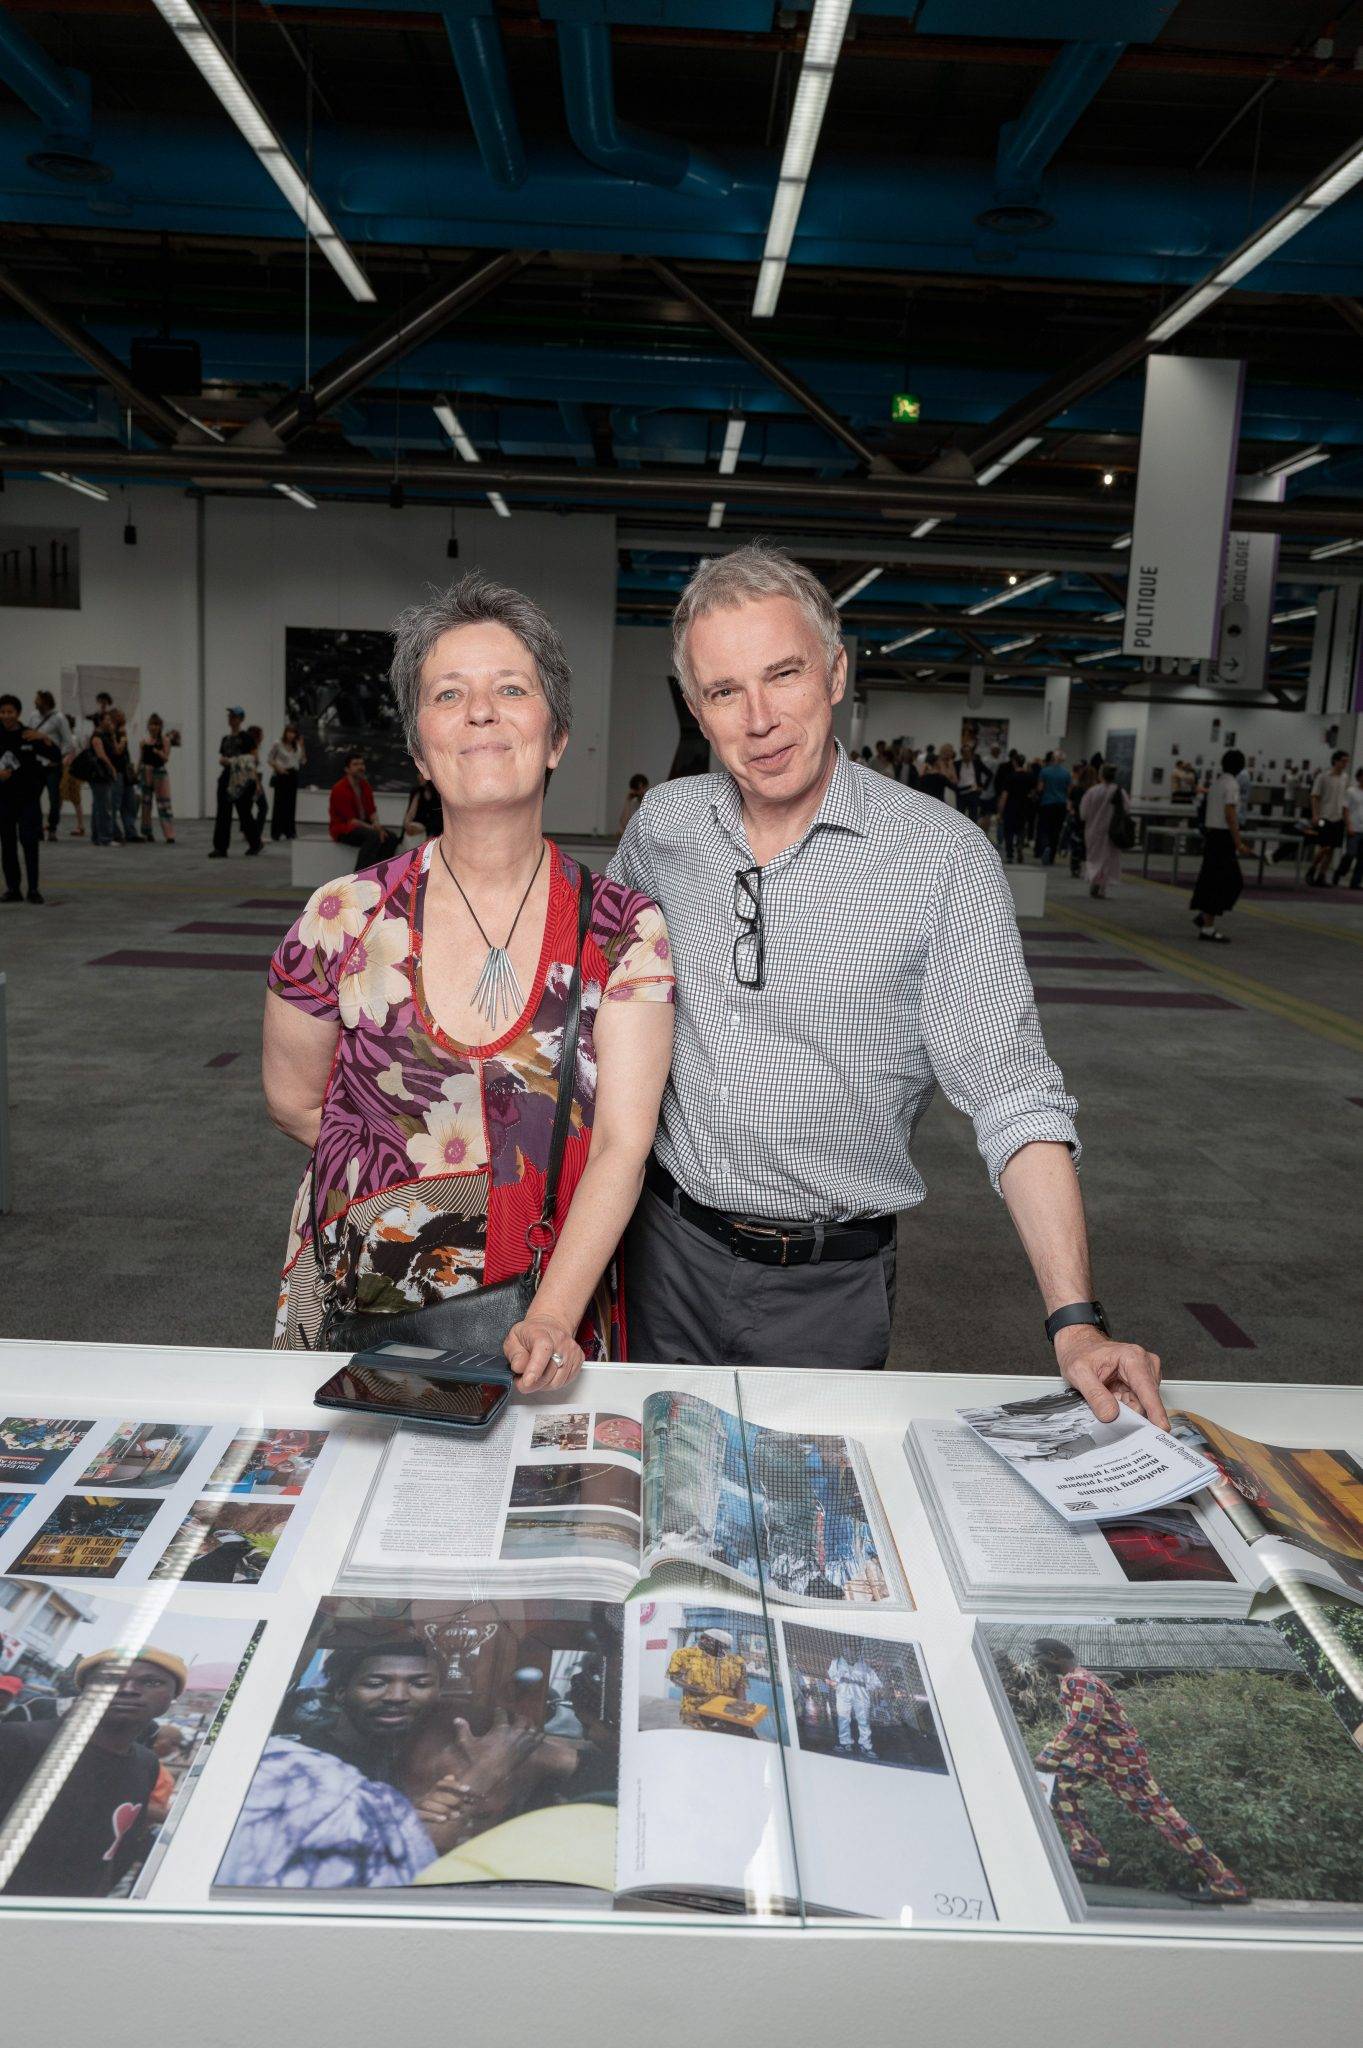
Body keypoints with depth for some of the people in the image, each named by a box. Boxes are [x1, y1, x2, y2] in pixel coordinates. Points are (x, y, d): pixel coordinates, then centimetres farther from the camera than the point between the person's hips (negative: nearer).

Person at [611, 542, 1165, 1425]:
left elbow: (1015, 1099, -16)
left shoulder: (943, 854, -15)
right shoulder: (662, 825, -3)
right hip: (669, 1250, 3)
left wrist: (1076, 1320, -23)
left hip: (830, 1284, -3)